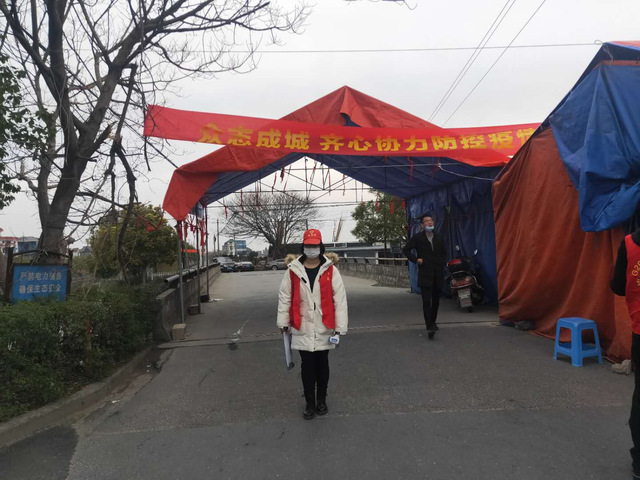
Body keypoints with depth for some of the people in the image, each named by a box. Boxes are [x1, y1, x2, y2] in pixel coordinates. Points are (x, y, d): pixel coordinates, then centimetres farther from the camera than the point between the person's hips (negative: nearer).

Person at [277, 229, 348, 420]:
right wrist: (283, 322, 4)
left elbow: (340, 299, -5)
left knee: (322, 364, 14)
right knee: (307, 366, 8)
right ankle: (310, 403, 24)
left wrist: (340, 326, -8)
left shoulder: (331, 270, -5)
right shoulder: (293, 270, -2)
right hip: (302, 328, 0)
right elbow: (284, 297, 4)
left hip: (324, 328, 0)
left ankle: (321, 400, 33)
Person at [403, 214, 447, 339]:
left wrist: (442, 265, 10)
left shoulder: (439, 239, 14)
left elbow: (444, 253, 25)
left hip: (437, 274, 5)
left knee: (436, 301, 12)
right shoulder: (417, 237, 1)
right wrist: (416, 259, -6)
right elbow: (406, 250, 5)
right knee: (426, 301, -13)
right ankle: (429, 328, -16)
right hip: (425, 274, -4)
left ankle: (432, 323, 30)